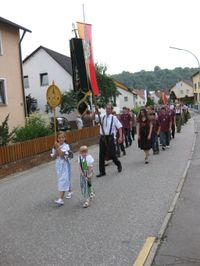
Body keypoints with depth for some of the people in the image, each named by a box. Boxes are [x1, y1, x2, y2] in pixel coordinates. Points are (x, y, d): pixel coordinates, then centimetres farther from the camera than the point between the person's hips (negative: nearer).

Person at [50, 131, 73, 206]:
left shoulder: (66, 146, -12)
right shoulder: (55, 146, 4)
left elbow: (62, 155, -23)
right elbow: (54, 156, -3)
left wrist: (58, 148, -25)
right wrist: (56, 149, -16)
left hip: (65, 165, -6)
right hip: (58, 164, 6)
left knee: (63, 181, -10)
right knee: (66, 180, 19)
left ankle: (61, 199, -14)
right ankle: (70, 192, 41)